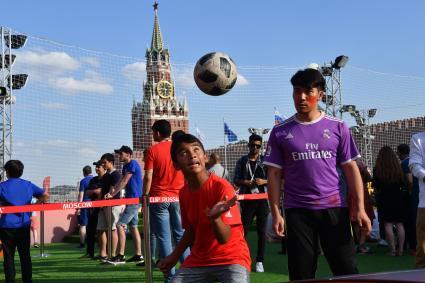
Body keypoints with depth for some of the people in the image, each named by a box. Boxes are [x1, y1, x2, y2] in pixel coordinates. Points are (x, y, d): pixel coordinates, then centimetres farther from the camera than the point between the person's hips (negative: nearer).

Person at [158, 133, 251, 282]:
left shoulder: (221, 186, -18)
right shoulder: (184, 193, 0)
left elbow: (224, 238, -23)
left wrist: (215, 218, -41)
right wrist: (174, 257, 16)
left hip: (230, 258, -6)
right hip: (198, 260, 6)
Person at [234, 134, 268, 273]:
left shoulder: (264, 161, 6)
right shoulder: (242, 161, 7)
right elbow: (236, 180, 7)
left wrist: (263, 181, -14)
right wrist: (244, 182, -13)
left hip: (262, 200, 0)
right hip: (248, 200, 0)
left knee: (261, 231, 3)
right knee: (244, 230, -3)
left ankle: (259, 261, 10)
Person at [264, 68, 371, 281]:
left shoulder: (337, 127, 5)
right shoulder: (280, 132, 4)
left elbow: (350, 169, 5)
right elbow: (274, 174, 4)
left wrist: (359, 207, -3)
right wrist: (275, 213, -3)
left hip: (334, 208, 0)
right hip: (297, 211, 0)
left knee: (347, 270, 1)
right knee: (301, 275, 3)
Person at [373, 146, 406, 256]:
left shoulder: (377, 169, -10)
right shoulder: (398, 168, -4)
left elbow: (375, 186, -4)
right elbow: (402, 184, 6)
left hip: (384, 198, -2)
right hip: (398, 197, 2)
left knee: (388, 224, 0)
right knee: (399, 224, 8)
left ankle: (392, 250, -3)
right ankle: (400, 249, 8)